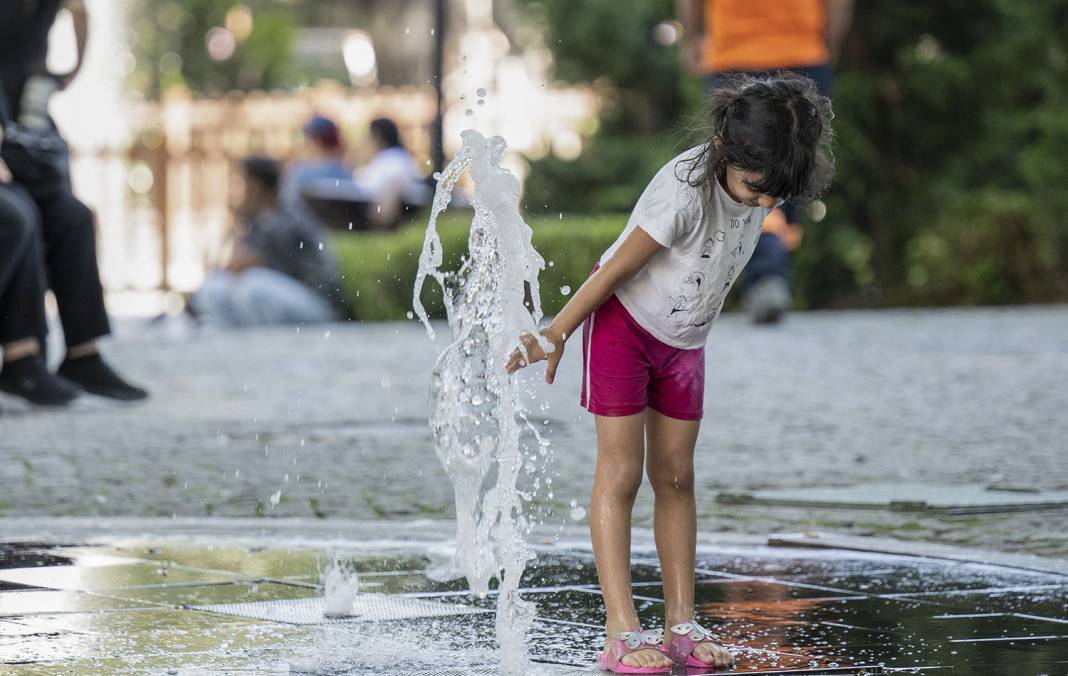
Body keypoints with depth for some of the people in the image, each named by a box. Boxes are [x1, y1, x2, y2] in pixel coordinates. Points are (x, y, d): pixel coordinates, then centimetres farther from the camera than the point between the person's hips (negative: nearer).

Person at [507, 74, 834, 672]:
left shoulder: (761, 183, -11)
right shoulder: (686, 193, -33)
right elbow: (617, 270, -22)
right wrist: (556, 337, -13)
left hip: (684, 339, 6)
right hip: (623, 318, -6)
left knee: (675, 477, 7)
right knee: (621, 473, -8)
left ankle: (682, 622, 9)